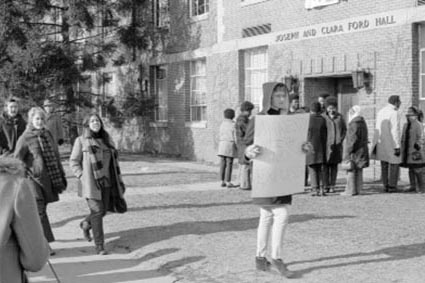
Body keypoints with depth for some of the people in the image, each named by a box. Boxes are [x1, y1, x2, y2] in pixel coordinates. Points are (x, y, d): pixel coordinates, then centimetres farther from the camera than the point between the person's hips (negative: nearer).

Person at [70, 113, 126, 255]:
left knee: (103, 210, 10)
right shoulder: (81, 140, -3)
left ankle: (86, 224, 41)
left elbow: (113, 161, 16)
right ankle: (99, 245, 1)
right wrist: (82, 176, -11)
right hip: (91, 183, -5)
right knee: (97, 211, -8)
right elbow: (73, 161, 0)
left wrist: (118, 180, 12)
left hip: (106, 182, 5)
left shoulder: (106, 139, 11)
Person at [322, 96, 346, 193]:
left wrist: (341, 139, 2)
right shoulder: (323, 117, -3)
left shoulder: (339, 117, 4)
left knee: (334, 165, 5)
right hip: (326, 145, -2)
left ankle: (332, 186, 11)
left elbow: (344, 129, 13)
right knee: (326, 165, -3)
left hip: (337, 145, 2)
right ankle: (325, 186, 3)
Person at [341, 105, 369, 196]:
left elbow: (352, 140, -19)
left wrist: (347, 153, -17)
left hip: (354, 151, -9)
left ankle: (351, 190, -4)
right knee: (358, 170, 11)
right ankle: (357, 189, 15)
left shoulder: (354, 124, -16)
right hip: (362, 150, 9)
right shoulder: (363, 123, 11)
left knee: (351, 171, -4)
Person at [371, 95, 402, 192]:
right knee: (394, 163, 2)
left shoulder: (381, 112, 9)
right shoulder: (394, 113, -15)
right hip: (392, 143, -7)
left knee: (384, 165, 11)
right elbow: (395, 131, -19)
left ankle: (385, 186, 12)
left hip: (381, 143, 7)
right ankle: (392, 186, 2)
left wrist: (376, 143, 14)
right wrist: (397, 147, -17)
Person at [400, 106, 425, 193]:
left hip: (415, 151, -7)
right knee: (411, 169, 9)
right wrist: (402, 150, 15)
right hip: (407, 152, 7)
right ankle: (413, 186, 15)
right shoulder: (405, 125, 14)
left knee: (418, 170, -5)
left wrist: (418, 148, -18)